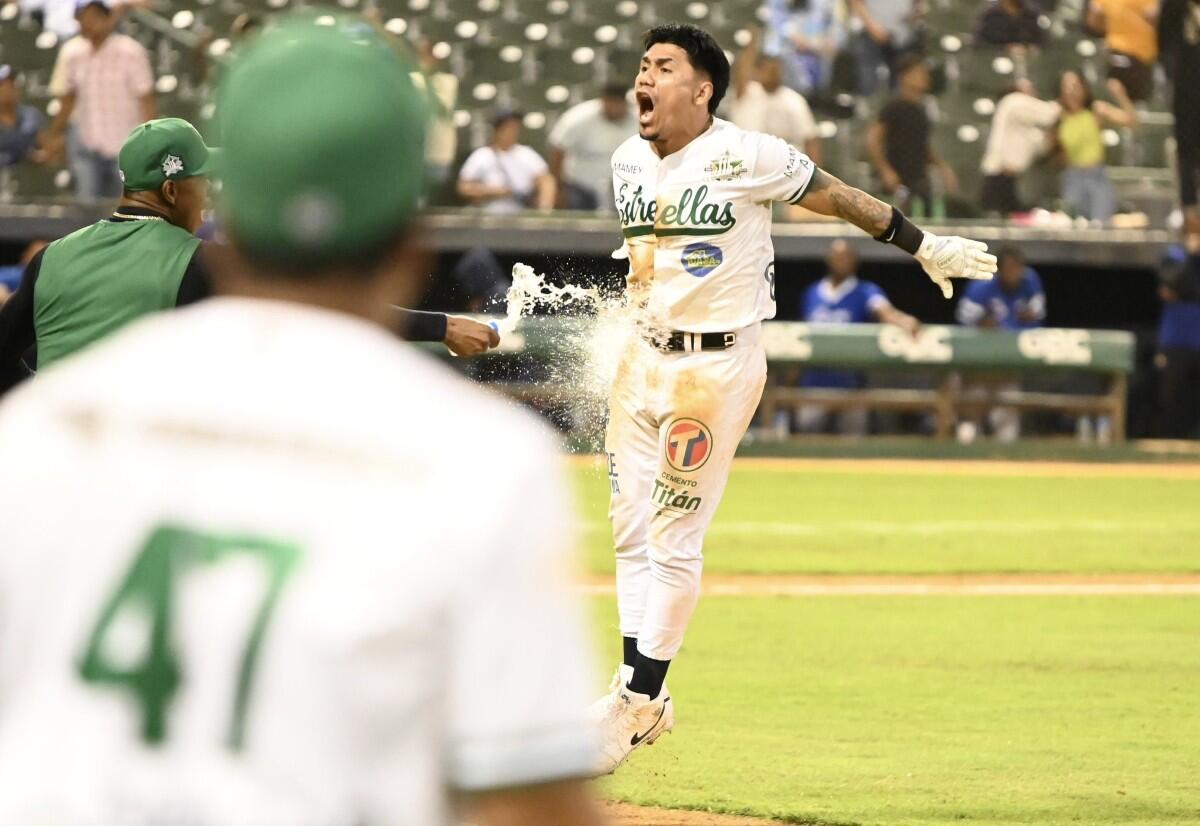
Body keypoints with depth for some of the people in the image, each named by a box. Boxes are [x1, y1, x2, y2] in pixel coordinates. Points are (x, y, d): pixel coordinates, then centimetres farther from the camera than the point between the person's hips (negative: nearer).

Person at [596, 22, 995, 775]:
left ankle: (637, 702, 3)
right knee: (630, 531, 7)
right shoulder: (628, 161, 5)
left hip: (720, 365, -7)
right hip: (644, 358, 7)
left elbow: (837, 197, -4)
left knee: (674, 539, -5)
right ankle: (642, 702, 14)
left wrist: (927, 247, 4)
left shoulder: (746, 158, -14)